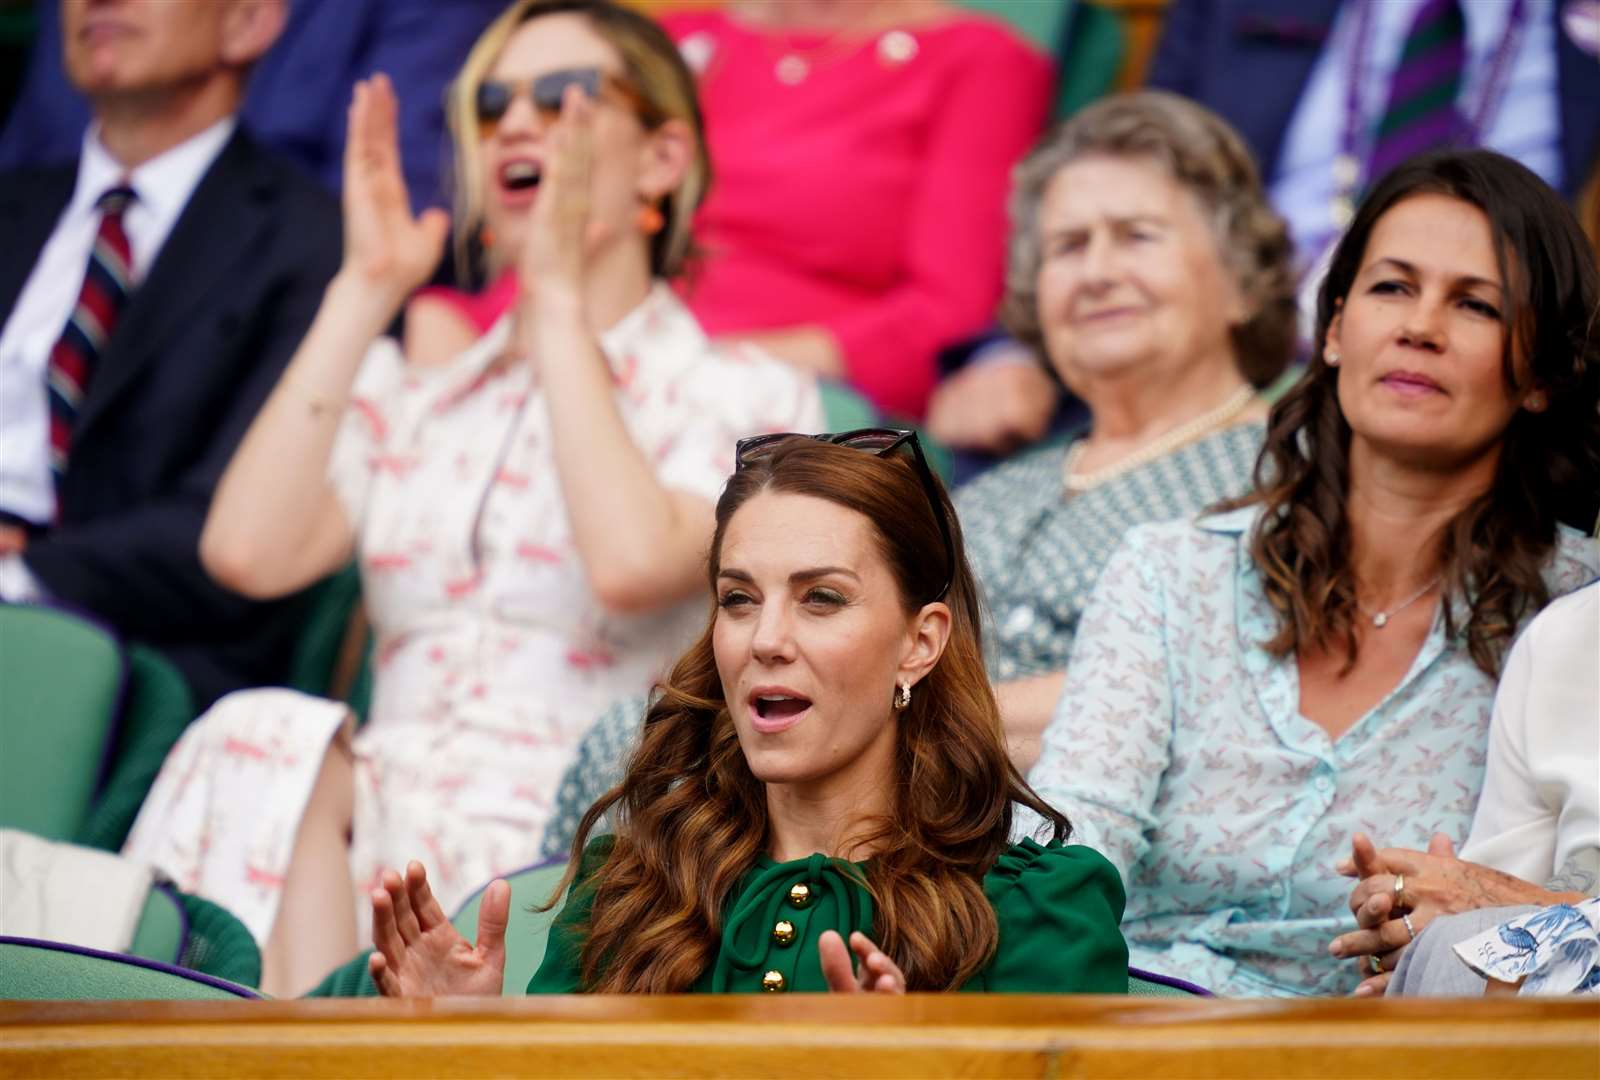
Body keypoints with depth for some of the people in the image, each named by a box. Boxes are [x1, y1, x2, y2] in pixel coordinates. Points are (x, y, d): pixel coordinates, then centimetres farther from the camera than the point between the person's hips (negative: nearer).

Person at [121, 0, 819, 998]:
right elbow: (250, 550, 2)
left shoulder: (739, 395, 9)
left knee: (275, 745, -30)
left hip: (563, 862, -4)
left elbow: (633, 563, -15)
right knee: (267, 741, -30)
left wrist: (559, 298, -6)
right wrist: (364, 294, 8)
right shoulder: (411, 401, 23)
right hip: (388, 830, 4)